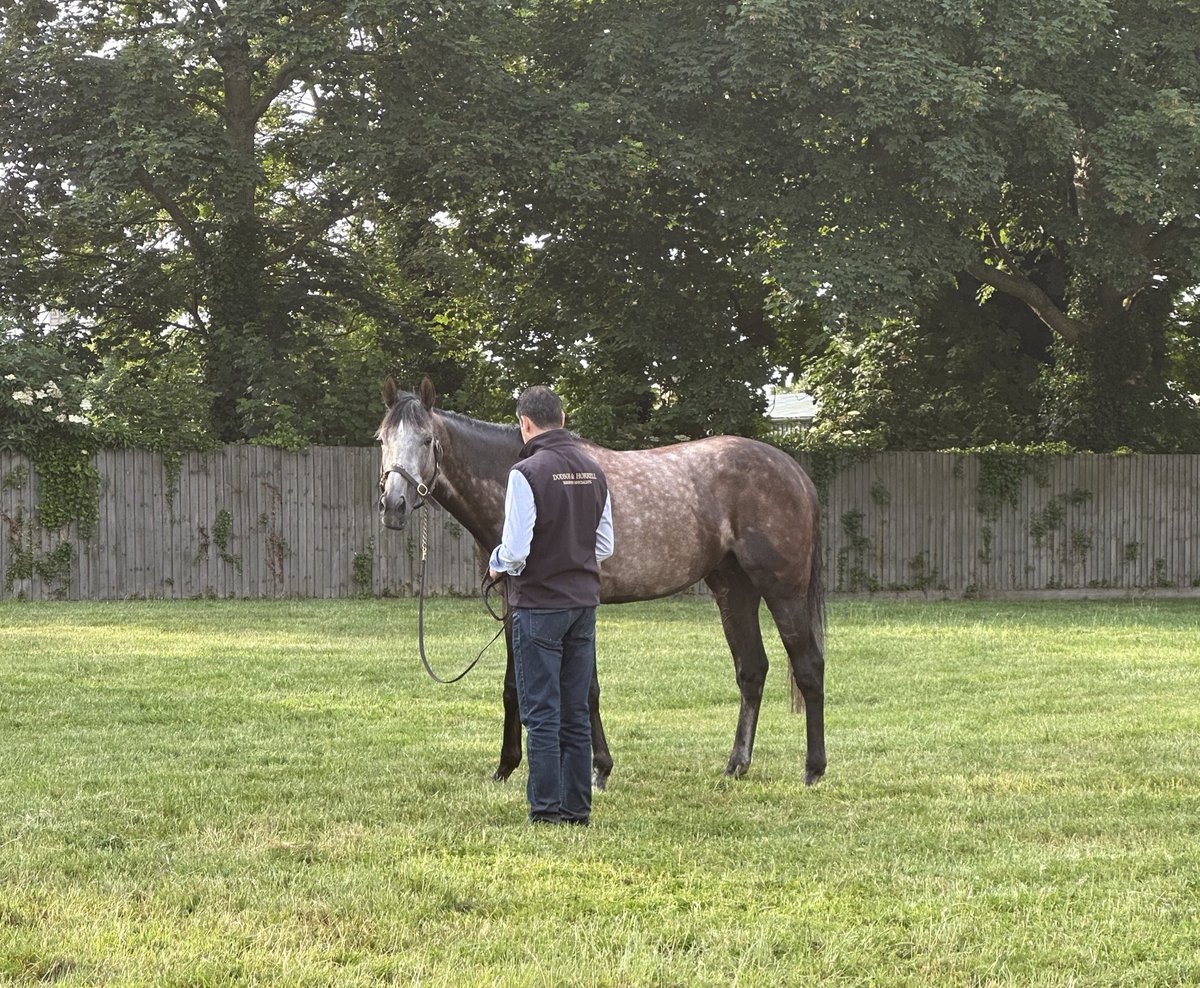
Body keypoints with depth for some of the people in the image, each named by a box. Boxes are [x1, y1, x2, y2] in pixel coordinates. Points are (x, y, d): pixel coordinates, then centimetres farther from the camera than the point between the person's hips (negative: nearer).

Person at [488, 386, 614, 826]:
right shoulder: (593, 471, 6)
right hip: (584, 601, 6)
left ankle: (547, 810, -2)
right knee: (576, 714, 11)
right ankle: (578, 808, 13)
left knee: (541, 714, -1)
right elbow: (605, 545, 11)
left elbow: (515, 550, -18)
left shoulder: (527, 473, -16)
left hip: (540, 604, -6)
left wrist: (496, 564, 2)